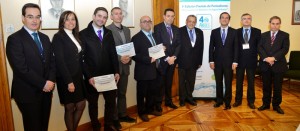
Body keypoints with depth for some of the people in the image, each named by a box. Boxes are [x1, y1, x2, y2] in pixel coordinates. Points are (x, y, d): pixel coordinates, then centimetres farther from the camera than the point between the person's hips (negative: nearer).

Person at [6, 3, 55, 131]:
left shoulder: (45, 38, 10)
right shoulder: (14, 39, -12)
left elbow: (52, 61, 9)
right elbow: (21, 68, -19)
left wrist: (51, 81, -7)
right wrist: (43, 83, -17)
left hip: (46, 90, 6)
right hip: (28, 92, -6)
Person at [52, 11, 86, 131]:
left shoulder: (75, 36, 12)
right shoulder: (58, 37, -10)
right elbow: (60, 61, -16)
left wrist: (81, 75, 4)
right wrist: (69, 81, -19)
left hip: (78, 77, 7)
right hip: (66, 79, -7)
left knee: (81, 105, 11)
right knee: (69, 108, 7)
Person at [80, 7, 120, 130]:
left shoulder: (109, 33, 8)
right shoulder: (83, 34, -5)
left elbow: (113, 54, 8)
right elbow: (81, 58, -8)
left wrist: (116, 71, 0)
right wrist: (89, 76, -14)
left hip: (109, 75, 4)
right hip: (92, 76, -3)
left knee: (111, 101, 11)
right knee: (93, 103, 13)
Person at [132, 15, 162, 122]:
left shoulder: (153, 36, 12)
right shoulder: (136, 38, -12)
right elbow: (134, 55, -19)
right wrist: (149, 60, -24)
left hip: (153, 69, 7)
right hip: (143, 71, -7)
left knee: (152, 91, 17)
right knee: (141, 93, 9)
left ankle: (150, 109, 36)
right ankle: (142, 112, 26)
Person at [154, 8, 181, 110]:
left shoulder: (176, 29, 10)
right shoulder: (157, 28, -6)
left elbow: (178, 44, 6)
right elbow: (157, 45, -12)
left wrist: (174, 57, -8)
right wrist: (167, 58, -16)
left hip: (173, 59, 5)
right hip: (161, 60, -4)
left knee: (169, 82, 13)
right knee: (160, 82, 3)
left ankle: (168, 101, 24)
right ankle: (158, 103, 15)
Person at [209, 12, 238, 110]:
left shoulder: (234, 32, 3)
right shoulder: (214, 32, 6)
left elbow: (236, 47, 0)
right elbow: (211, 47, 4)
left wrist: (235, 61, -7)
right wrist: (211, 61, -2)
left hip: (229, 62, -1)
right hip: (217, 61, 1)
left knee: (228, 83, 4)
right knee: (218, 82, 8)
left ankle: (227, 102, 15)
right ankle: (219, 100, 20)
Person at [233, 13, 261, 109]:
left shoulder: (257, 31, 3)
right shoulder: (237, 32, 3)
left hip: (251, 61, 0)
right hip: (240, 60, 0)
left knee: (251, 82, 8)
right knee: (239, 82, 9)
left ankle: (251, 101, 20)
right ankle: (238, 100, 21)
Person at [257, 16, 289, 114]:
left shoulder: (285, 35, 4)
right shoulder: (264, 35, 9)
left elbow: (285, 49, -8)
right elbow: (260, 48, -2)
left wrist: (274, 58, -20)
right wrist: (265, 58, -17)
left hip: (278, 65, -1)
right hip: (265, 65, 2)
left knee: (277, 87, 7)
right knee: (266, 86, 10)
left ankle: (276, 105, 20)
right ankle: (266, 104, 22)